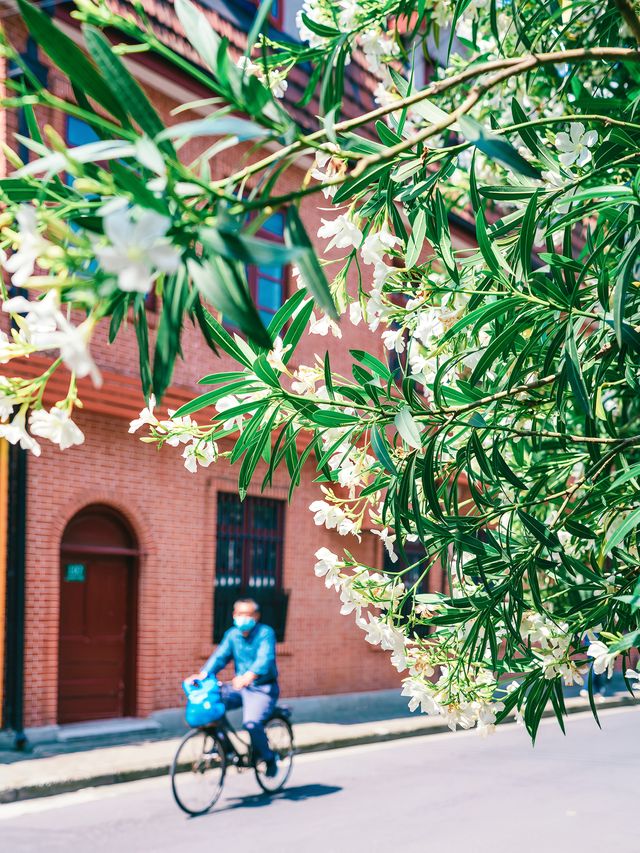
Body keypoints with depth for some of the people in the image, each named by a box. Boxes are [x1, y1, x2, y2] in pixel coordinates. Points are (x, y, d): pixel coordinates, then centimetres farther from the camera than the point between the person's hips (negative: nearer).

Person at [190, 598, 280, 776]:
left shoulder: (266, 633, -11)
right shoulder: (232, 634, 6)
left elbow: (265, 658, -27)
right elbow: (219, 656, -6)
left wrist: (249, 675, -47)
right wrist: (203, 674, -26)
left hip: (263, 689, -6)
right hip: (240, 687, 6)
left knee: (251, 723, -29)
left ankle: (269, 758, -2)